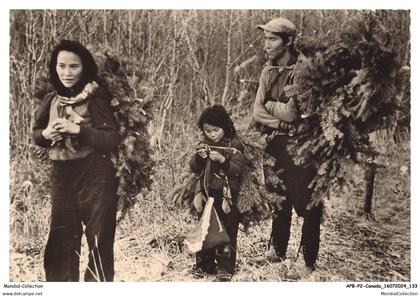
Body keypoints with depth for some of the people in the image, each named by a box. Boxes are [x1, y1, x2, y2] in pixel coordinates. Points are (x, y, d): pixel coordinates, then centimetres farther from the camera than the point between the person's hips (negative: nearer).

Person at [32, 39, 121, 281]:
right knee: (60, 242, 12)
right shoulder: (51, 100, 6)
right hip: (61, 176, 5)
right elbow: (36, 134, 17)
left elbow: (113, 140, -15)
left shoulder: (96, 98, -10)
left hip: (95, 178, -5)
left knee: (99, 243, 4)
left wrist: (78, 129, -23)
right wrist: (46, 134, -5)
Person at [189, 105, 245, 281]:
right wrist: (199, 158, -15)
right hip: (207, 194, 5)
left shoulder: (234, 144, -6)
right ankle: (206, 265, 23)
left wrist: (222, 160, -24)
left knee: (227, 231, -2)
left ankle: (225, 268, 7)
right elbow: (194, 169, 5)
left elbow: (239, 169, -13)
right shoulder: (203, 144, 7)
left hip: (227, 195, -4)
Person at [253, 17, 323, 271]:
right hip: (274, 144, 6)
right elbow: (258, 112, 3)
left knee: (307, 203, 0)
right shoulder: (268, 71, 9)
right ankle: (278, 250, 31)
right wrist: (281, 121, -12)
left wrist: (270, 105, -3)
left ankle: (309, 261, 12)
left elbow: (291, 112, -19)